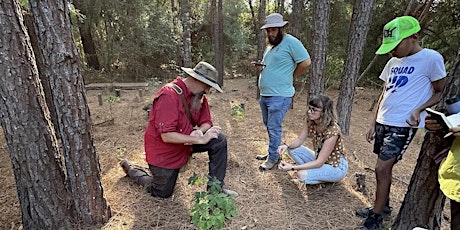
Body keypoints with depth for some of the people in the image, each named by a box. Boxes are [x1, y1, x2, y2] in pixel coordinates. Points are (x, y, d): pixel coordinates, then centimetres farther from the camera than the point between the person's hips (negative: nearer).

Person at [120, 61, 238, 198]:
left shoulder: (198, 95, -5)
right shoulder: (169, 96, -30)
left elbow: (206, 122, -1)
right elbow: (166, 136, -33)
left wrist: (200, 131, -25)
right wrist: (200, 139, -31)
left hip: (186, 142, 7)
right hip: (163, 151, -6)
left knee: (219, 140, -12)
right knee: (163, 193, 10)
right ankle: (131, 170, 33)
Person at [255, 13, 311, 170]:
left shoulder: (291, 42, -11)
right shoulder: (270, 44, 16)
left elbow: (306, 62, -13)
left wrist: (291, 76, -3)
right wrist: (261, 66, 6)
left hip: (279, 96, -9)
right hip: (264, 94, 9)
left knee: (274, 128, -1)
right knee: (269, 126, 18)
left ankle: (273, 158, 14)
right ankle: (272, 152, 33)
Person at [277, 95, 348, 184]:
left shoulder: (332, 131, -33)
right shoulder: (309, 121, -13)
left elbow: (319, 163, -31)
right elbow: (300, 139, -3)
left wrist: (292, 167, -36)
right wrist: (287, 146, -26)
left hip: (337, 167, -6)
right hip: (319, 159, 7)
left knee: (302, 174, -27)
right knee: (292, 149, -11)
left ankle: (327, 179, 0)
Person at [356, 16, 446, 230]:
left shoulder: (431, 58, -8)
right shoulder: (393, 62, 11)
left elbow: (441, 92, -2)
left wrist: (418, 109, -19)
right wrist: (373, 122, 12)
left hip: (403, 125, -6)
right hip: (383, 122, 6)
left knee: (382, 168, -8)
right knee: (384, 168, 13)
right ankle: (383, 206, 30)